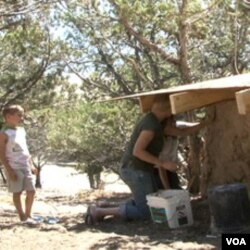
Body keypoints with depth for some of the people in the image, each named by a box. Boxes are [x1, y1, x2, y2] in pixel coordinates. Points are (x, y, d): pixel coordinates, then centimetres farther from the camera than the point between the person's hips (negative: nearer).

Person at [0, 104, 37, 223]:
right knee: (17, 192, 3)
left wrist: (31, 165, 15)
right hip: (14, 168, -7)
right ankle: (22, 217, 13)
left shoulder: (21, 130, 12)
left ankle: (28, 215, 20)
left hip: (26, 167, 7)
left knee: (31, 191, 5)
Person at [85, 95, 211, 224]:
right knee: (146, 212, -3)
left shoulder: (160, 122, 9)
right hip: (135, 170, -10)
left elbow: (180, 132, 9)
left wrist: (203, 124, 9)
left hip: (139, 169, 10)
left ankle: (107, 205, 13)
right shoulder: (151, 124, -21)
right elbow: (137, 151, -25)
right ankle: (99, 211, -4)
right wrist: (163, 163, -22)